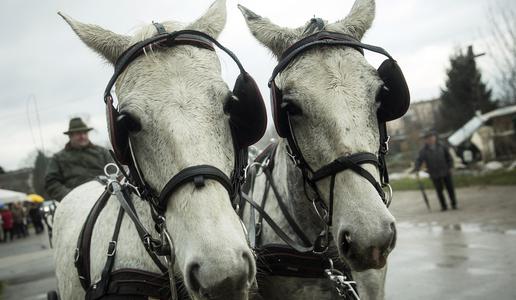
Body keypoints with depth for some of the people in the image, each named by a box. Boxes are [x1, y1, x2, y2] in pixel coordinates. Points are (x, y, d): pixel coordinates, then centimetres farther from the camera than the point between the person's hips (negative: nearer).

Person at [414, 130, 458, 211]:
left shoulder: (442, 147, 1)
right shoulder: (424, 151, -4)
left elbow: (449, 157, 8)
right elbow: (419, 160, -10)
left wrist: (450, 167, 2)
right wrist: (416, 168, -26)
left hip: (446, 172, 1)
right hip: (434, 175, -1)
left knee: (450, 188, 7)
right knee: (439, 191, 2)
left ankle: (454, 204, 21)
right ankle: (443, 206, 15)